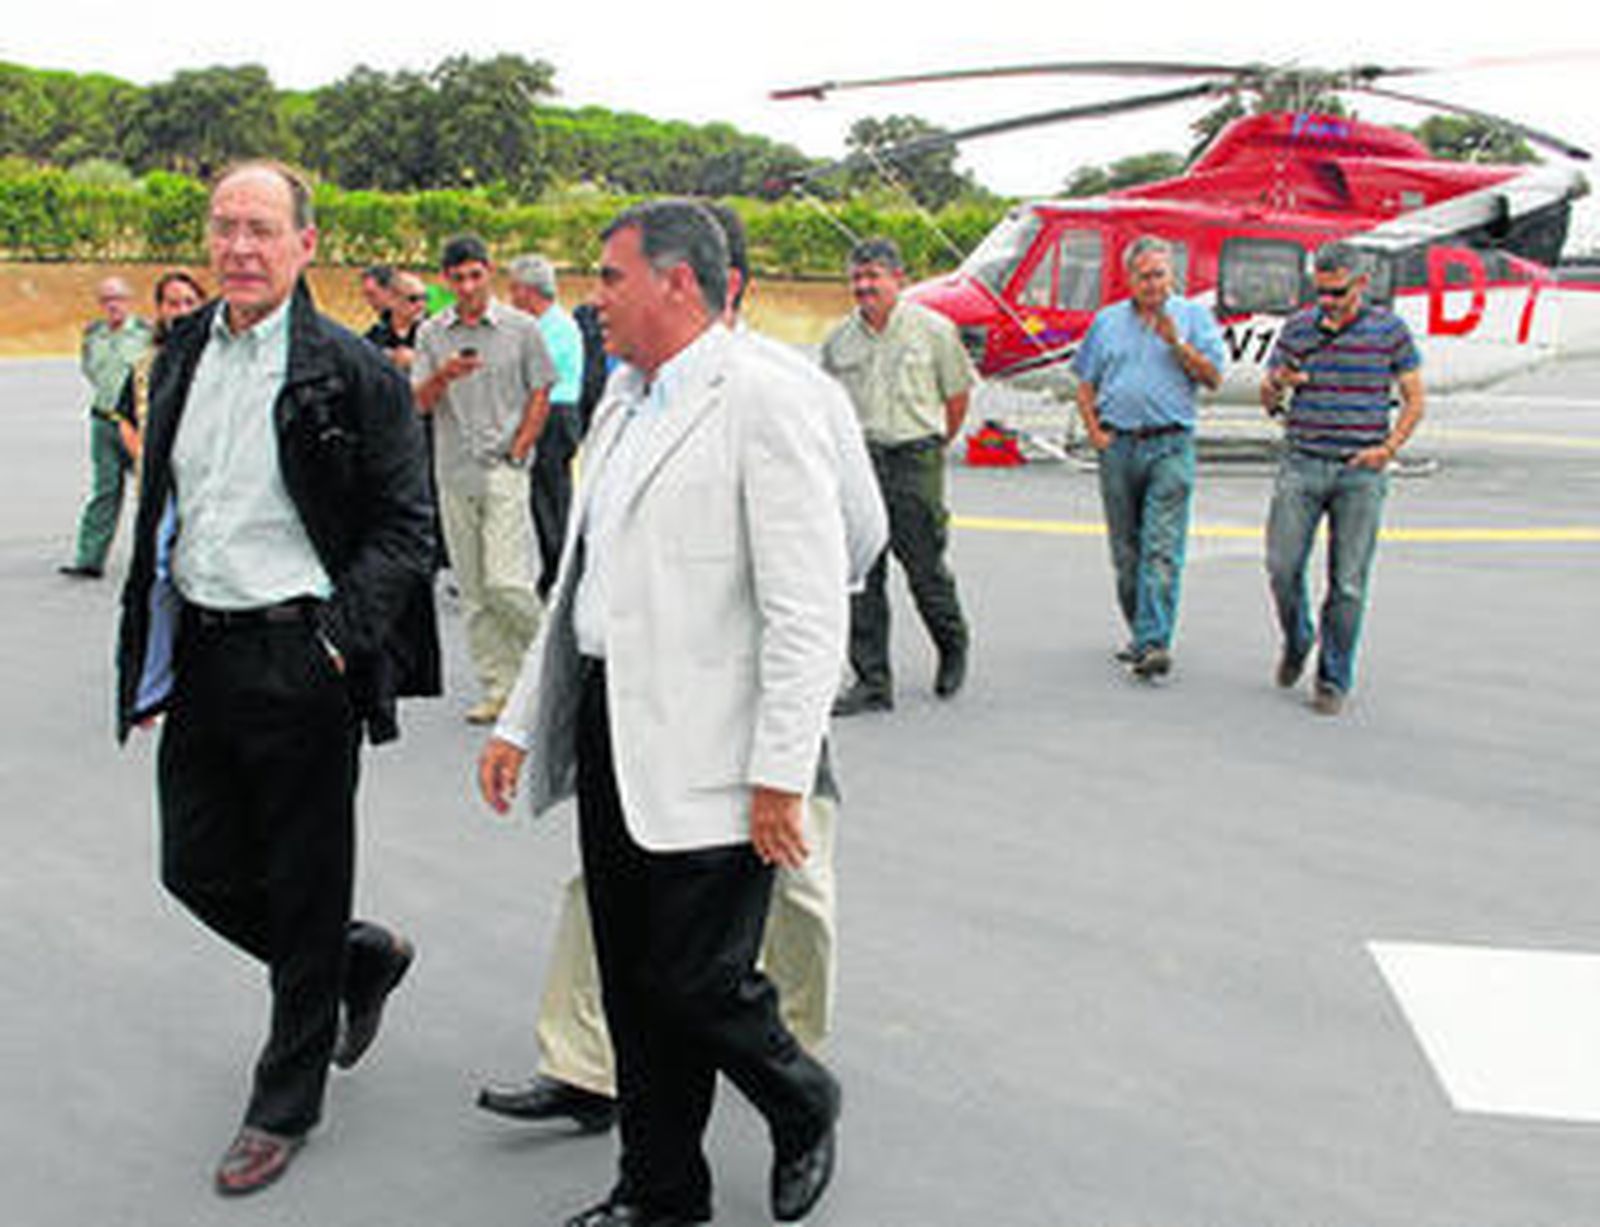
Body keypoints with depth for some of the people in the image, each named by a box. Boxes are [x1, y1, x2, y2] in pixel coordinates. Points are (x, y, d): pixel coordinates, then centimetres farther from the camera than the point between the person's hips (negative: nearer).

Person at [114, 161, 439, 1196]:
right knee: (197, 870, 12)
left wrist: (339, 638, -18)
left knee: (305, 892, 6)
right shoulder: (183, 357, 10)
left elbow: (404, 528, -7)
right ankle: (365, 959, 37)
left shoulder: (353, 373, -9)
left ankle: (285, 1107, 24)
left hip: (299, 661, -6)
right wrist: (146, 659, 13)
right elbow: (160, 516, 16)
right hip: (198, 655, 6)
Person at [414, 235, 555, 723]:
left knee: (506, 582, -14)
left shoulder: (521, 329, 1)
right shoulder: (431, 333, 8)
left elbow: (540, 394, 5)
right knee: (472, 590, 6)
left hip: (504, 470, -4)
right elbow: (420, 403, 3)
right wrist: (444, 376, -18)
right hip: (453, 475, 4)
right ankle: (497, 687, 14)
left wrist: (517, 451, -3)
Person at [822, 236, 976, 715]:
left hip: (915, 462, -3)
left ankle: (953, 647, 31)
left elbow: (958, 393, 9)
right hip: (857, 461, 3)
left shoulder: (933, 330, 0)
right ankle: (872, 682, 7)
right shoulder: (839, 340, 8)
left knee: (925, 569, 2)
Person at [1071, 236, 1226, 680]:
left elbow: (1213, 378, -2)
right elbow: (1085, 384, 17)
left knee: (1162, 549, -12)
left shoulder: (1193, 317, 7)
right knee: (1126, 550, 9)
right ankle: (1141, 634, 22)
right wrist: (1094, 431, 4)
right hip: (1118, 445, 4)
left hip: (1169, 446, -3)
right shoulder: (1108, 321, 14)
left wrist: (1176, 342, -13)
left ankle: (1154, 643, -17)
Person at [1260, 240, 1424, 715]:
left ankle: (1334, 680, 11)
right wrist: (1278, 383, -12)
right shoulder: (1297, 328, 6)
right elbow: (1267, 400, 11)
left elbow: (1414, 400, 6)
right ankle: (1297, 640, 26)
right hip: (1301, 464, 2)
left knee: (1348, 583, 0)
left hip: (1361, 472, -2)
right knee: (1282, 565, -2)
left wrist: (1388, 448, -9)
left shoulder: (1389, 329, 1)